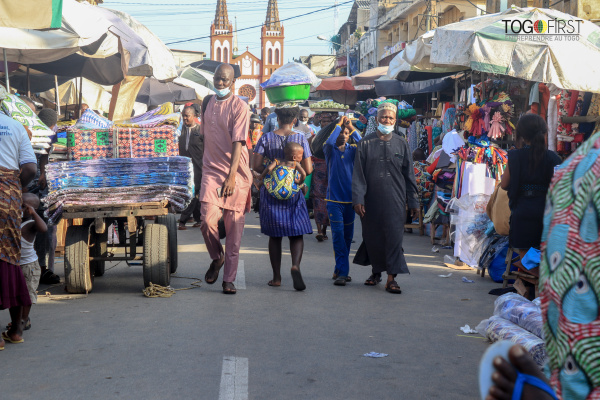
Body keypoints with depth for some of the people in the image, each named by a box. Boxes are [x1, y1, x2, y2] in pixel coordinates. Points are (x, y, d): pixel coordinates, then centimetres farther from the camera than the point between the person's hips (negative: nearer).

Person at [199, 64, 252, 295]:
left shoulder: (239, 106, -6)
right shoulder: (208, 103, 12)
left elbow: (238, 143, -13)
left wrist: (232, 176, -20)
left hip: (235, 174, -3)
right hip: (211, 170, 3)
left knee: (233, 227, 1)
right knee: (208, 219, -15)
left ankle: (229, 279, 11)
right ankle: (217, 258, 15)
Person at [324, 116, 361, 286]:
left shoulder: (352, 150, 8)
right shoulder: (330, 149, 2)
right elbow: (329, 142, -22)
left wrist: (353, 129, -13)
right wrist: (339, 125, -12)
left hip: (350, 199, 3)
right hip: (334, 199, -3)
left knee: (347, 236, 8)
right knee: (338, 235, -10)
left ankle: (340, 270, 19)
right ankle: (342, 271, -11)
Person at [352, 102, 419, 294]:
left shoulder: (401, 144, 6)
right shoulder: (366, 143, 4)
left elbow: (409, 175, 9)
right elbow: (358, 174, 1)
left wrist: (413, 202, 7)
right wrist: (358, 199, -7)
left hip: (395, 200, 0)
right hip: (371, 199, 1)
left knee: (394, 236, -7)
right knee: (372, 236, 8)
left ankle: (391, 278, -4)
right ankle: (376, 271, 27)